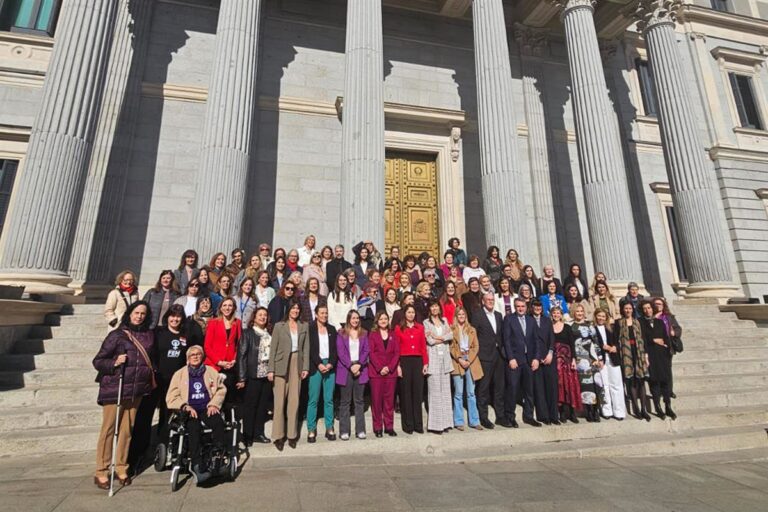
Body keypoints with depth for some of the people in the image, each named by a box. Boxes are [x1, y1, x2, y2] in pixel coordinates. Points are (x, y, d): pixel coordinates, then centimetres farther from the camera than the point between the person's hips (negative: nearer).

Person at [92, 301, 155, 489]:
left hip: (136, 390, 4)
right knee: (108, 429, 2)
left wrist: (151, 372, 10)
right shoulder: (117, 335, -4)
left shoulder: (149, 335, 8)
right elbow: (97, 361, -3)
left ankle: (121, 469, 20)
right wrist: (114, 363, -19)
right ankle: (101, 472, 13)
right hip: (114, 388, -4)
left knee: (127, 429, 8)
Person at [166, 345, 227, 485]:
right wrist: (185, 406, -11)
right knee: (194, 428, -33)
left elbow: (221, 390, 12)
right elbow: (171, 398, 8)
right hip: (189, 411, -1)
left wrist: (214, 404, -7)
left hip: (207, 409, 1)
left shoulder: (211, 371, 17)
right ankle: (198, 467, -37)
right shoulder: (179, 374, 15)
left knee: (219, 423, -32)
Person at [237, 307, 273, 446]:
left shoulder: (270, 334, 9)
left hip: (267, 375, 4)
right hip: (253, 375, -4)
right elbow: (241, 355, -6)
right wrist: (242, 377, -12)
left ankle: (258, 433, 24)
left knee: (263, 405, 10)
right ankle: (247, 435, 18)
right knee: (250, 405, 5)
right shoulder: (247, 332, -2)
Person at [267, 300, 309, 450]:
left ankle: (292, 434, 17)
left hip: (297, 366, 2)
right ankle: (278, 436, 12)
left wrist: (306, 367, 0)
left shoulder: (304, 327, 7)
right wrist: (271, 369, -7)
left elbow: (306, 348, 7)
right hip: (281, 366, -2)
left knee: (294, 401, 6)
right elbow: (273, 349, -1)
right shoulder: (279, 326, 1)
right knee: (279, 401, 1)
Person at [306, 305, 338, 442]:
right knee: (313, 400, 0)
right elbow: (310, 349, -5)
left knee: (329, 399, 5)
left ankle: (329, 428, 13)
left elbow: (334, 349, 9)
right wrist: (319, 364, -12)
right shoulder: (310, 329, 1)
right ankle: (311, 430, 8)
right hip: (315, 367, -3)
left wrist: (331, 364, -5)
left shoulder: (332, 329, 12)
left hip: (330, 366, 3)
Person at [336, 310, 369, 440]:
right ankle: (344, 431, 9)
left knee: (359, 401, 7)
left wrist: (359, 364, -10)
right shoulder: (341, 334, 2)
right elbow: (340, 352, -4)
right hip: (345, 370, -2)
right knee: (345, 401, 3)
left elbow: (366, 350, 4)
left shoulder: (364, 333, 10)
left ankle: (360, 430, 13)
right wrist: (351, 366, -13)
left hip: (360, 369, 2)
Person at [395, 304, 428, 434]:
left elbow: (423, 346, 7)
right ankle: (408, 425, 15)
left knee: (418, 392, 6)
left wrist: (426, 363, 2)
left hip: (418, 361, 2)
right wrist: (397, 365, -8)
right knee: (406, 393, 6)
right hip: (404, 361, -2)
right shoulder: (398, 328, 2)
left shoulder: (420, 327, 9)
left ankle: (418, 424, 16)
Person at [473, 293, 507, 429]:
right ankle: (483, 417, 12)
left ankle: (500, 416, 22)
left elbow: (501, 335, 16)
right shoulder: (477, 316, -6)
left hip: (498, 356, 6)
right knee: (483, 388, 1)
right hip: (485, 356, -6)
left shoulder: (499, 315, 13)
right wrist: (477, 353, -10)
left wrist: (502, 349, 7)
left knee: (499, 387, 12)